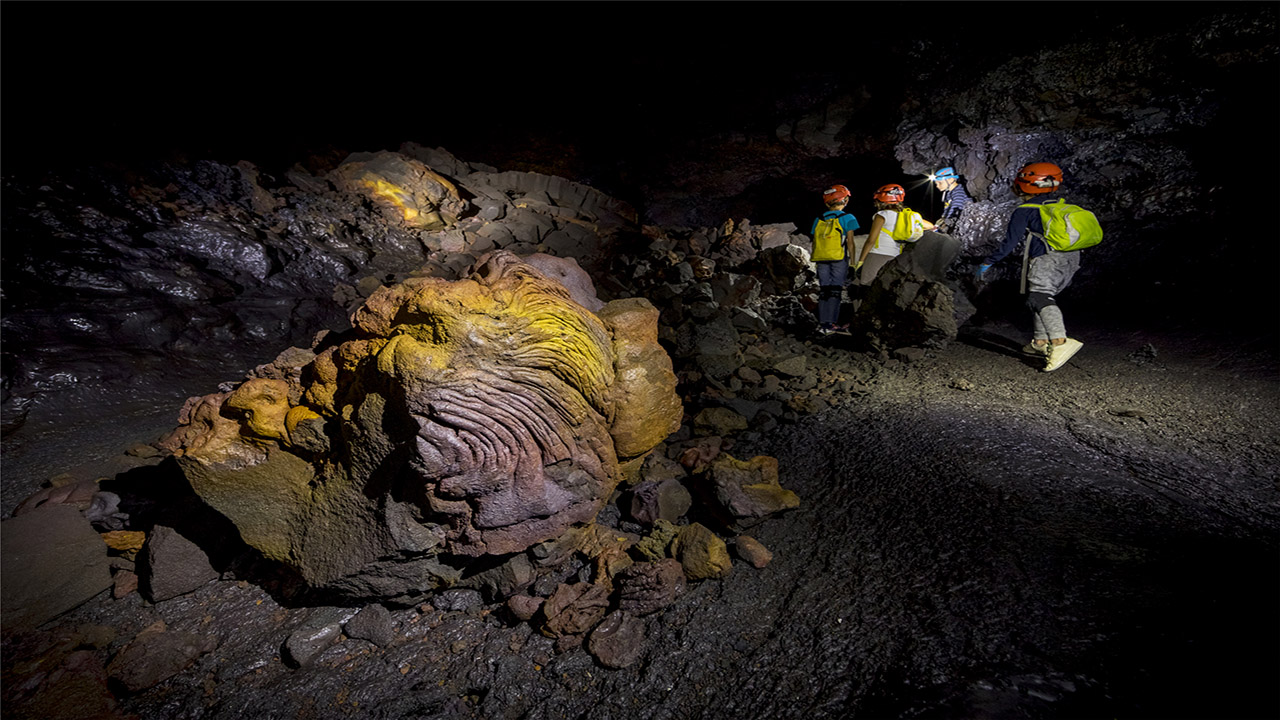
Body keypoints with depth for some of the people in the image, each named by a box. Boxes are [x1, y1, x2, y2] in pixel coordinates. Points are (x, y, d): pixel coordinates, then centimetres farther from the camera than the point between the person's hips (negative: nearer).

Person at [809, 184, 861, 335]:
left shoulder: (819, 219, 9)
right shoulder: (847, 218, -2)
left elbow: (814, 242, 9)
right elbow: (850, 243, -4)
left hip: (821, 260, 4)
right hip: (839, 259, -4)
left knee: (823, 291, 5)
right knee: (836, 291, -3)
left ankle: (822, 323, 3)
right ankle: (831, 324, -7)